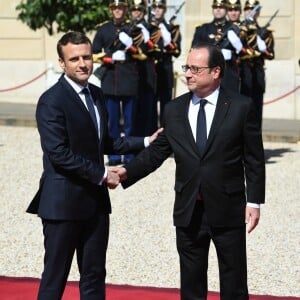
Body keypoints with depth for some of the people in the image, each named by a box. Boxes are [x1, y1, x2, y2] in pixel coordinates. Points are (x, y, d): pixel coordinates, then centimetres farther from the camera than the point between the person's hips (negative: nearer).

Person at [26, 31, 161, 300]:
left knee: (94, 277, 13)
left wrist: (145, 142, 12)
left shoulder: (96, 95, 11)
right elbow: (59, 154, -21)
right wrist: (102, 174, -17)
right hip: (64, 203, -8)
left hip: (95, 201, 8)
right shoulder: (52, 101, -14)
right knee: (55, 278, 0)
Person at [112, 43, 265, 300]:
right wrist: (129, 171, -7)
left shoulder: (241, 107, -5)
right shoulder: (174, 110, 5)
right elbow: (157, 150, 8)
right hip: (189, 211, 3)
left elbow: (254, 159, -4)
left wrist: (254, 202, -7)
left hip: (227, 209, -3)